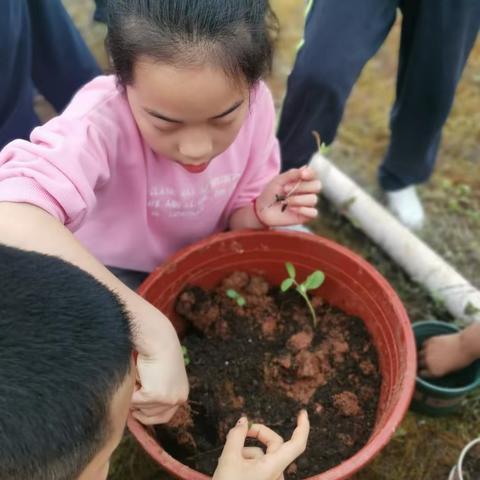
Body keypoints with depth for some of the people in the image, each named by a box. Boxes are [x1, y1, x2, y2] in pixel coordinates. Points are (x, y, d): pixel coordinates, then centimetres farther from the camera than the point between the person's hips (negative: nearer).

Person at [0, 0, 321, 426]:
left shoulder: (255, 104, -22)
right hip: (104, 275, -3)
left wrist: (260, 215, -32)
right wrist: (156, 336, -60)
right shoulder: (102, 121, -39)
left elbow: (236, 220, -8)